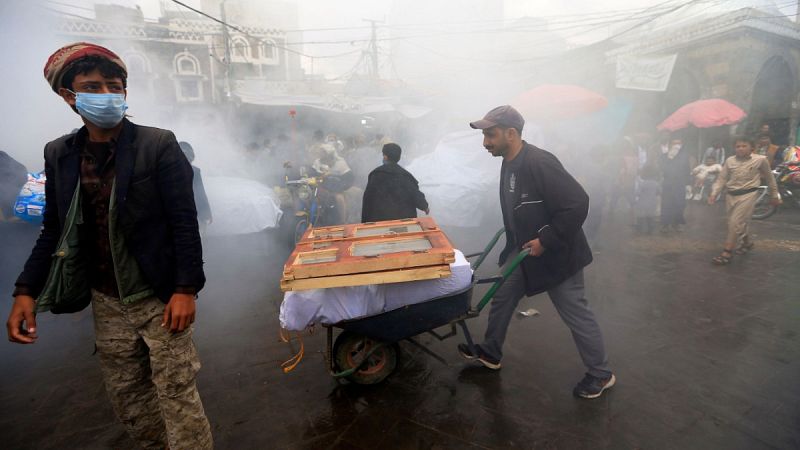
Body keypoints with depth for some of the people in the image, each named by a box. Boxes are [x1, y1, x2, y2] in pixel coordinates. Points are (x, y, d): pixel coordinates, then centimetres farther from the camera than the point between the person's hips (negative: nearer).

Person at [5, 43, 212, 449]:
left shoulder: (159, 145, -10)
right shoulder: (59, 154, 4)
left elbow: (184, 222, -12)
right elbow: (55, 230, 9)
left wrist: (186, 289, -16)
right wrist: (26, 291, 0)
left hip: (158, 295, -5)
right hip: (106, 302, 5)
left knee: (177, 396, 3)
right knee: (126, 397, 18)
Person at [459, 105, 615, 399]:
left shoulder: (539, 163, -27)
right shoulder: (509, 164, 2)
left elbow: (577, 203, -29)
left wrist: (546, 241, -25)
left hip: (556, 254, -9)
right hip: (523, 249, 9)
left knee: (575, 313, 6)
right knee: (502, 298, 15)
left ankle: (601, 374, 28)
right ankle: (490, 353, 35)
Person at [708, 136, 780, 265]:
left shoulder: (760, 160, -3)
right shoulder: (730, 160, 2)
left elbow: (769, 178, 9)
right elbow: (721, 179, 4)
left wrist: (774, 195, 16)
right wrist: (714, 194, -9)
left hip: (747, 194, -4)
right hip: (730, 195, 4)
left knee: (735, 223, -12)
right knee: (739, 223, 15)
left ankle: (727, 253, -7)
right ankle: (747, 242, 42)